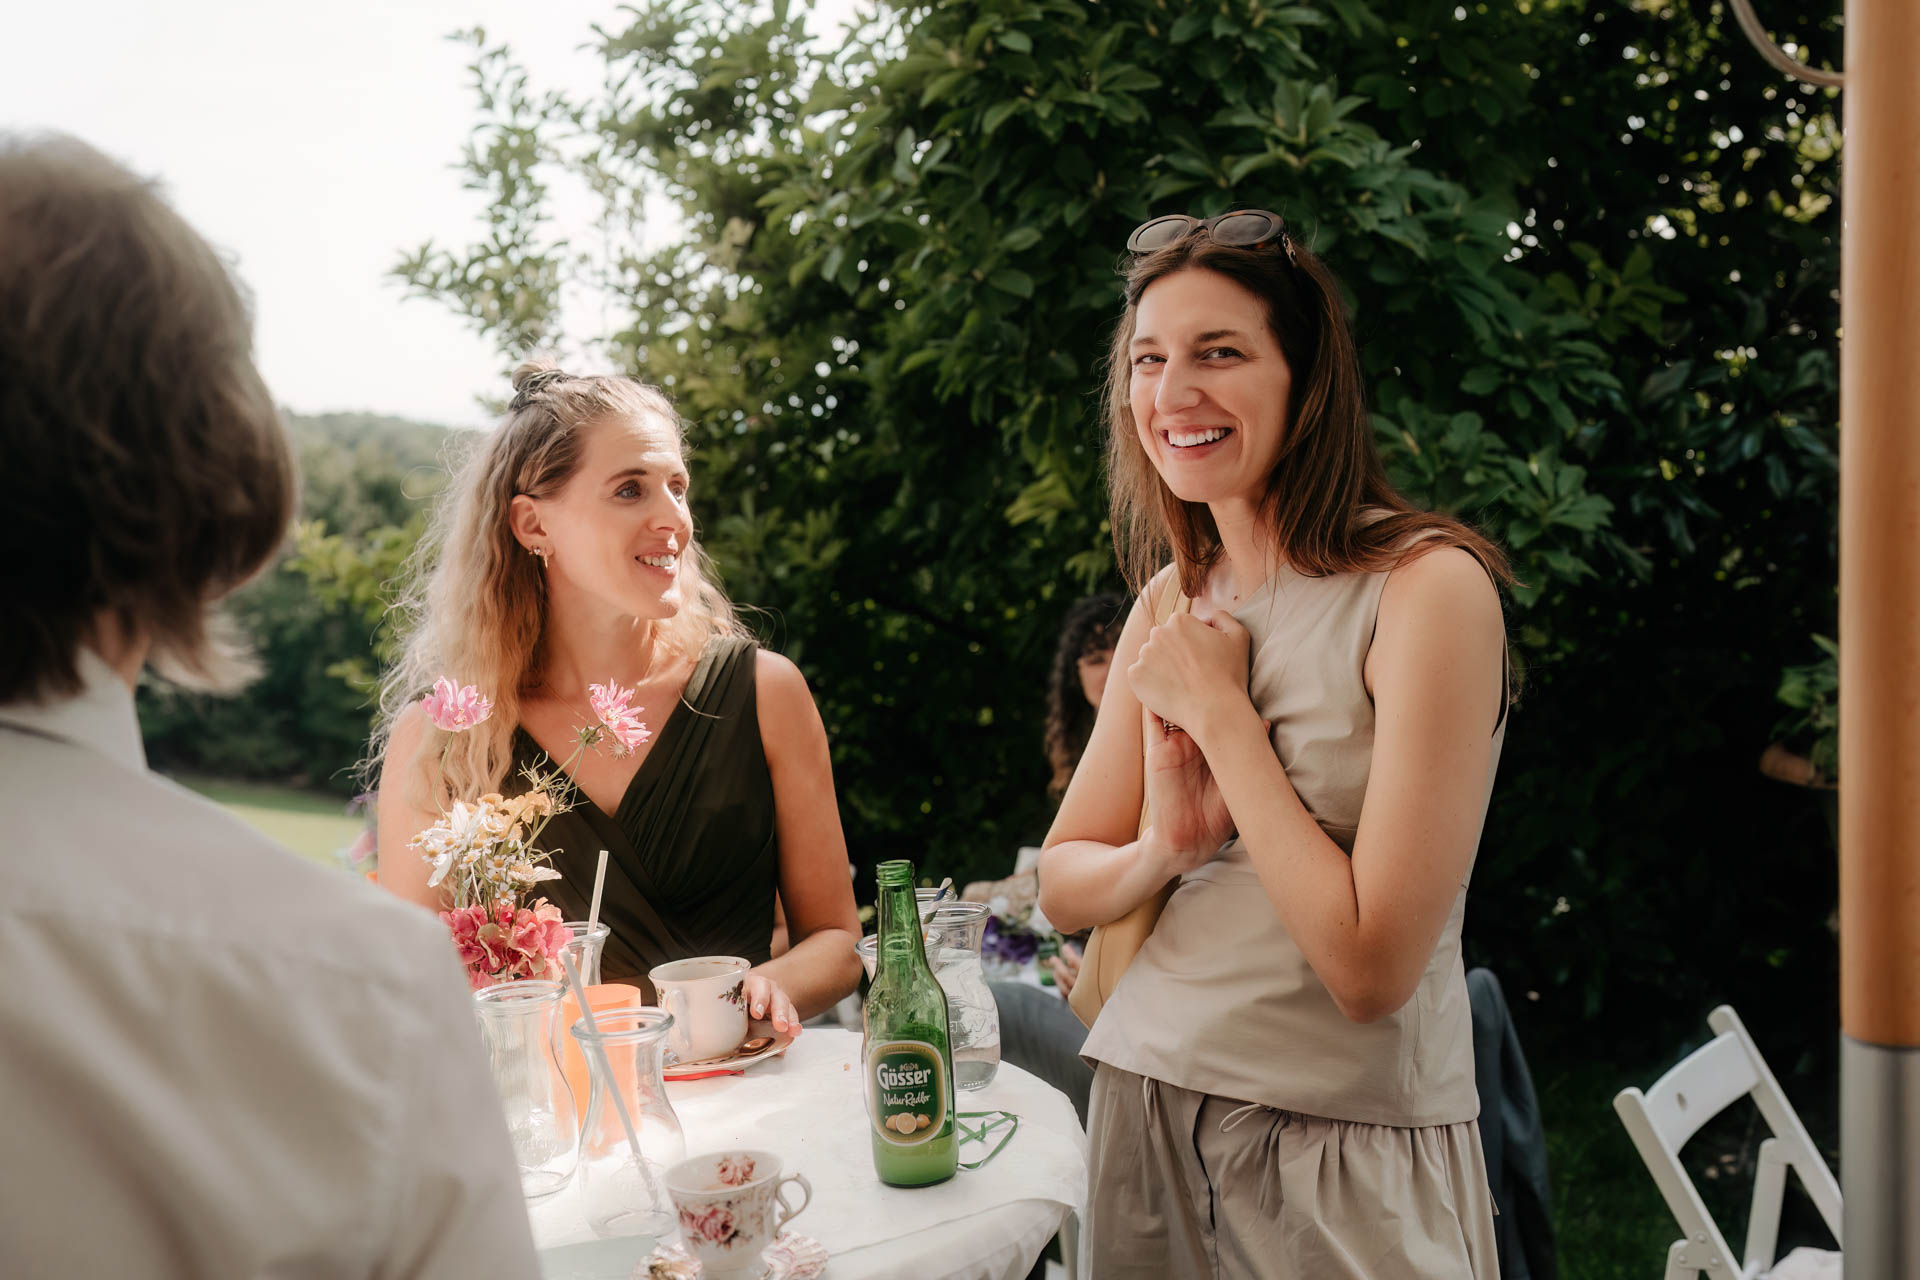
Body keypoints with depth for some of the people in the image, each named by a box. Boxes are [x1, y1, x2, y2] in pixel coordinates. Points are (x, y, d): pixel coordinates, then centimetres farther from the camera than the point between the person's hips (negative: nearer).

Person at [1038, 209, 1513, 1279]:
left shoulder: (1429, 587, -17)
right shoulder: (1172, 599, 3)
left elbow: (1371, 969, -22)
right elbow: (1062, 886, 6)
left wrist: (1219, 711, -18)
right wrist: (1165, 848, -15)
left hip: (1350, 1153, -6)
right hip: (1145, 1101, 6)